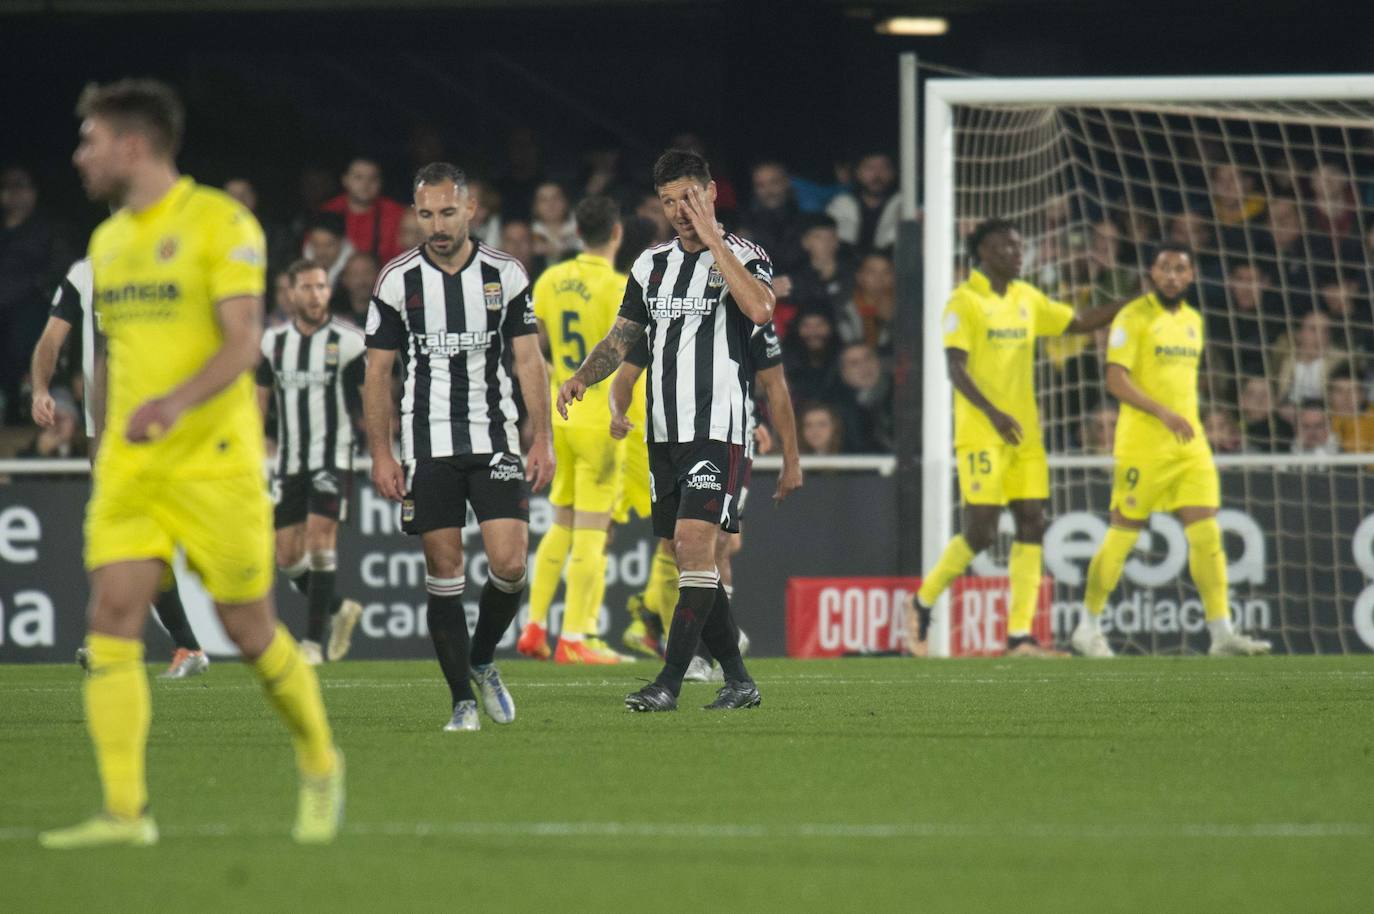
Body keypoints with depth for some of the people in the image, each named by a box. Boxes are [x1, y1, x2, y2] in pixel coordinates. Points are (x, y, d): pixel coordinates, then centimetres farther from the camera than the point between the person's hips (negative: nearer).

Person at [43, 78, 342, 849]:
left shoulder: (220, 223, -7)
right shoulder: (108, 241, 15)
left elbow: (244, 340, -16)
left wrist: (178, 402, -32)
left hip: (216, 460, -6)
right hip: (128, 468, 6)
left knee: (251, 629, 1)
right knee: (114, 617, -11)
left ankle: (321, 765, 26)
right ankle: (126, 810, -14)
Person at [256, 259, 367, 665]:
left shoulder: (348, 342, -5)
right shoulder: (274, 341, 7)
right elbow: (259, 399, 15)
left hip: (333, 459, -5)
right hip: (288, 461, 5)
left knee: (319, 542, -16)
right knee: (287, 557, 4)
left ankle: (313, 640, -11)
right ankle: (340, 609, 29)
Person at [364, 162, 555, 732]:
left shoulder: (505, 275, 2)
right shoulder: (397, 281, 0)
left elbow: (529, 361, 6)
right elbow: (377, 373, 4)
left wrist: (543, 438, -2)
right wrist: (380, 454, -2)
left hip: (495, 441, 0)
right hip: (427, 445, 0)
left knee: (509, 564, -11)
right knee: (444, 572, -2)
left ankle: (483, 661, 16)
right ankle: (463, 700, 4)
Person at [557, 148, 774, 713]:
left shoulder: (743, 257, -3)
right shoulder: (652, 265, 15)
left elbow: (759, 309, -25)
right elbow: (622, 338, 21)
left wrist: (712, 240, -20)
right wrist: (582, 378, 2)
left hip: (718, 431, -7)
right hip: (663, 433, 7)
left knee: (694, 544, -17)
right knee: (688, 558, 7)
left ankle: (669, 683, -19)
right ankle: (738, 680, 16)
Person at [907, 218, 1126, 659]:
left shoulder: (1027, 298, 12)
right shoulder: (964, 301, -8)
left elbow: (1080, 323, 21)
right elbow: (956, 368, -15)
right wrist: (993, 413, -27)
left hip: (1024, 434, 7)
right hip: (981, 435, -7)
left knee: (1031, 525, -1)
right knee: (981, 532, -9)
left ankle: (1019, 635, 0)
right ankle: (923, 602, 13)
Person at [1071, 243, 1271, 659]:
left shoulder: (1193, 320, 14)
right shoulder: (1134, 317, -7)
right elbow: (1116, 380, -16)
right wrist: (1163, 413, -26)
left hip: (1190, 443, 6)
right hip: (1141, 447, -6)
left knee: (1207, 535, -5)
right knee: (1122, 538, 0)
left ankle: (1222, 632, -7)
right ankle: (1089, 627, 13)